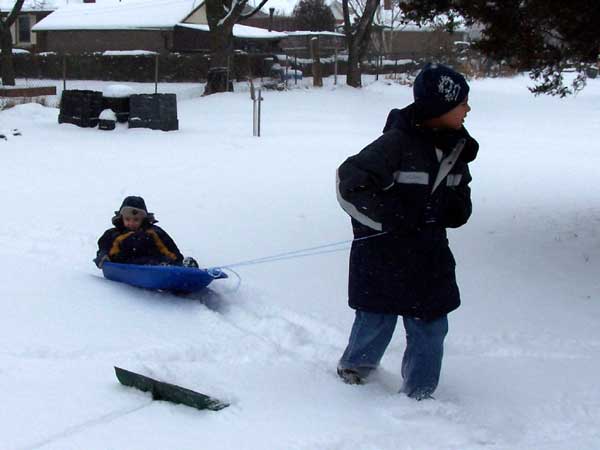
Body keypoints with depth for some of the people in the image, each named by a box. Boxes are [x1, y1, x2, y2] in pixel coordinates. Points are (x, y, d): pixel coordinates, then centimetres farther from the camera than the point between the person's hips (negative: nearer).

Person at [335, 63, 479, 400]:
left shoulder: (455, 145, 3)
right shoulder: (398, 141, -20)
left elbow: (459, 194, 17)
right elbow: (351, 183, -21)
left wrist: (457, 208, -5)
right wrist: (392, 216, -21)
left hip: (429, 252, 6)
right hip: (383, 253, -6)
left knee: (431, 325, 8)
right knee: (377, 320, 8)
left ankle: (419, 393, 24)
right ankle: (355, 367, 38)